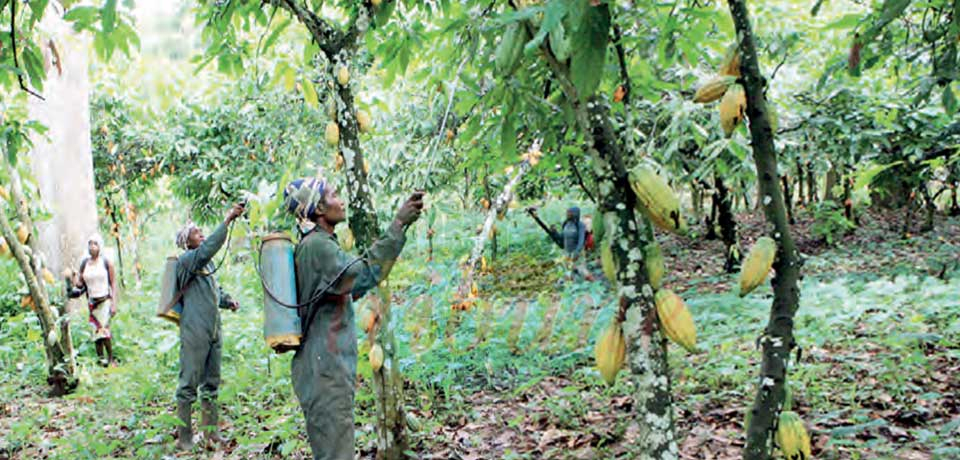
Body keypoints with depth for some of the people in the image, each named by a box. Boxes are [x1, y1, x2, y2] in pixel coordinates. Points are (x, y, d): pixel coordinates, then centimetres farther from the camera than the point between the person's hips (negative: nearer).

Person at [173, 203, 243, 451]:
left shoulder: (207, 262, 16)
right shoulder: (186, 260, -9)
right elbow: (207, 248, -29)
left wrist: (227, 301, 7)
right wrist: (227, 220, -31)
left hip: (214, 331, 9)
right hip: (194, 331, -8)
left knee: (211, 382, 15)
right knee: (189, 384, -3)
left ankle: (210, 430, 25)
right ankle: (184, 437, 4)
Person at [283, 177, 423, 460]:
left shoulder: (316, 244, 17)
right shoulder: (317, 245, -15)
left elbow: (349, 289, 26)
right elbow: (363, 275, -29)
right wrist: (399, 224, -28)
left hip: (323, 367, 10)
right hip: (326, 369, -10)